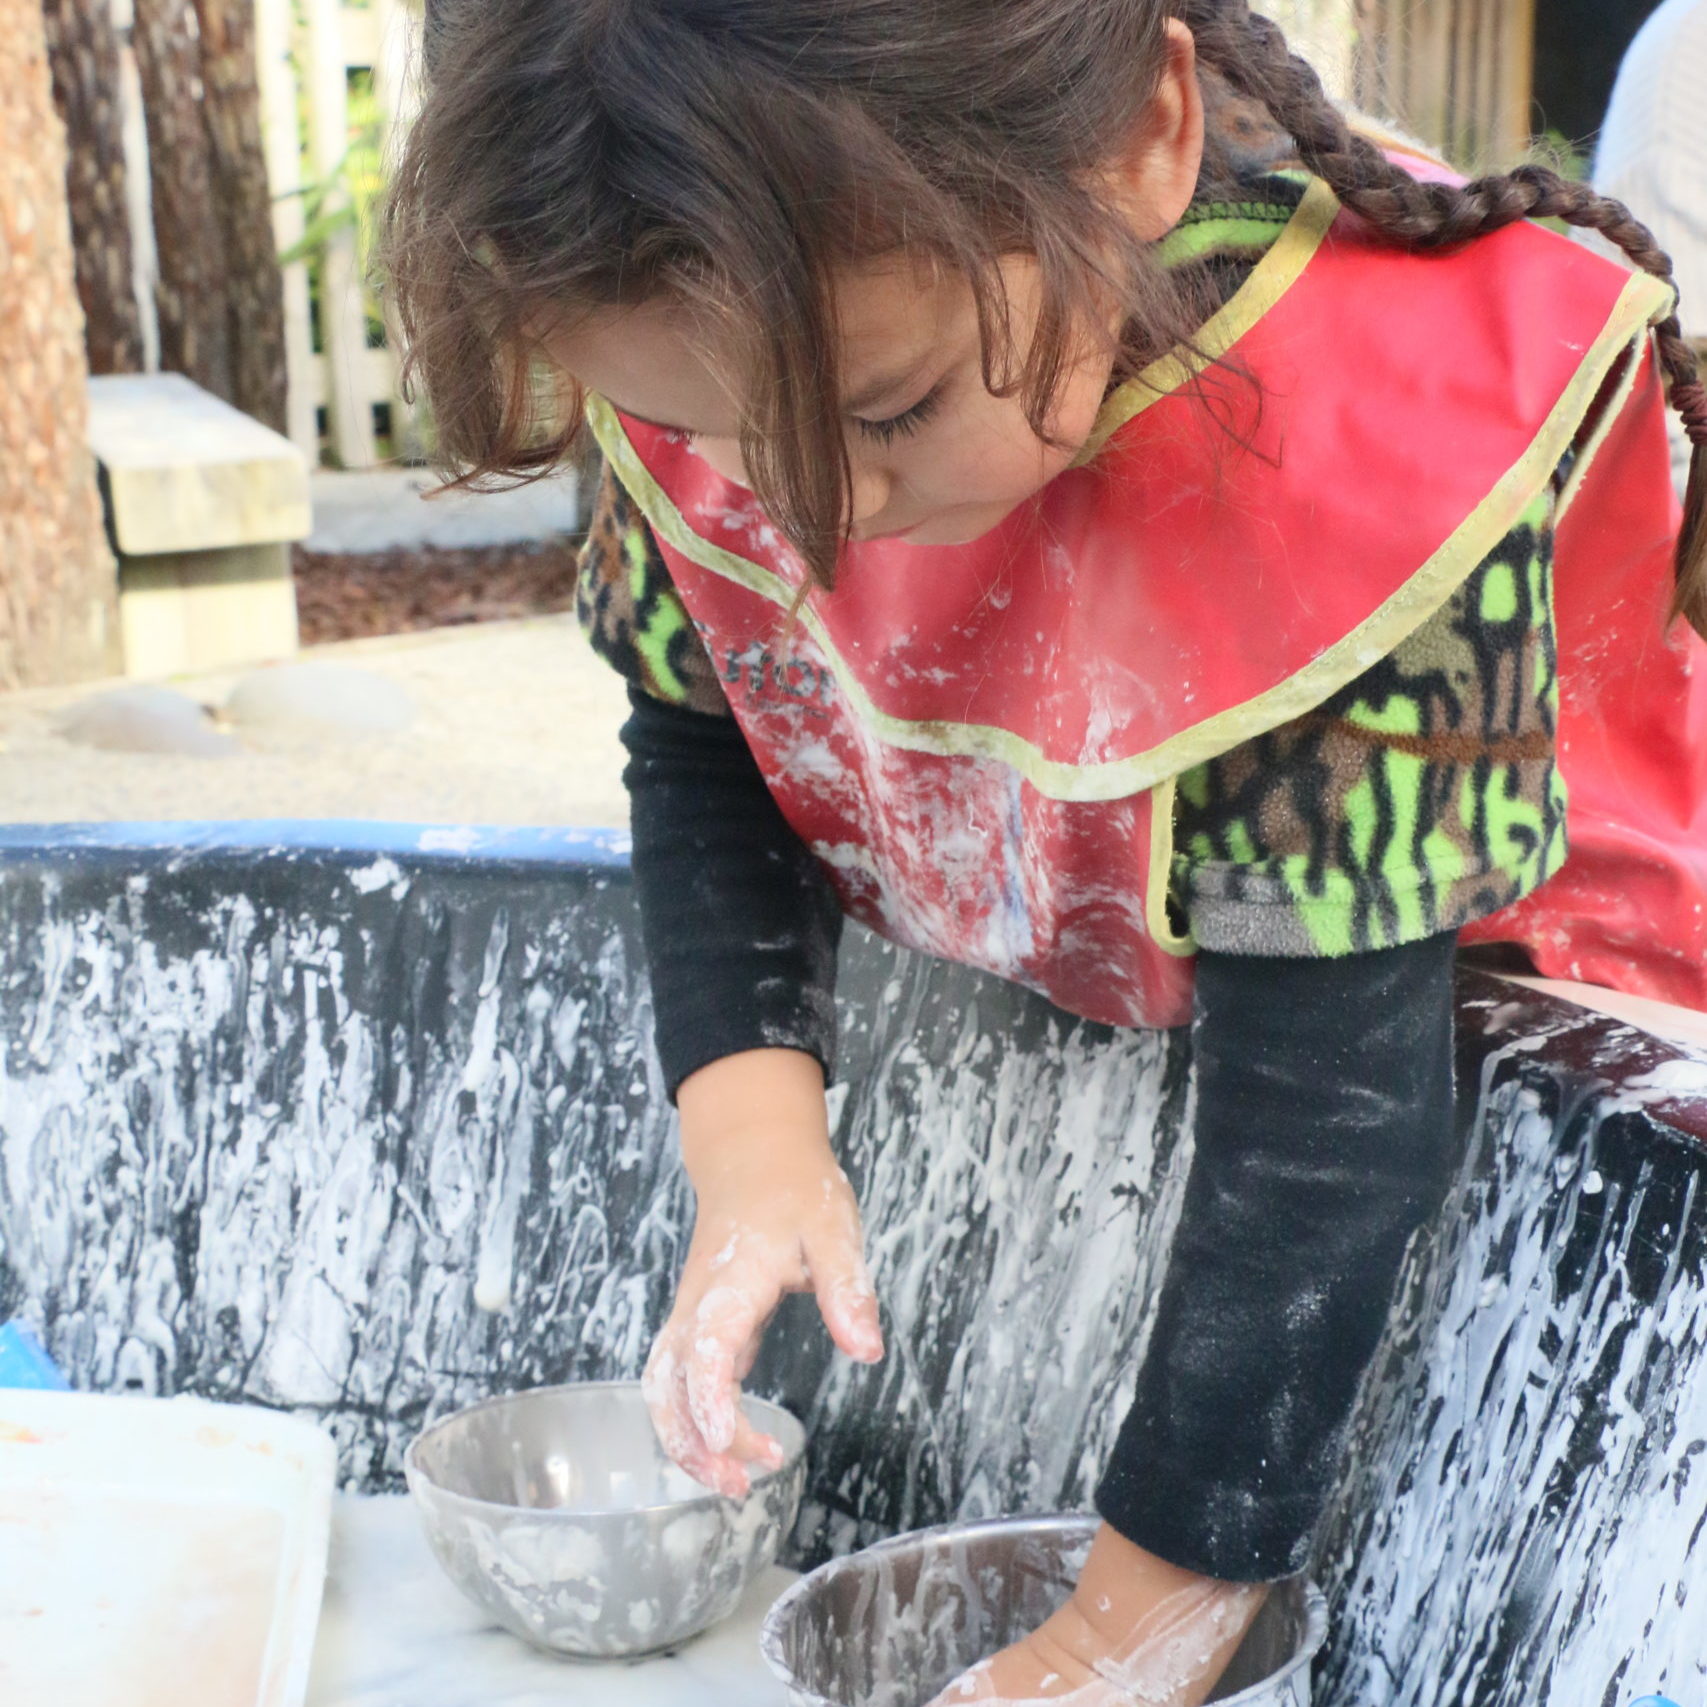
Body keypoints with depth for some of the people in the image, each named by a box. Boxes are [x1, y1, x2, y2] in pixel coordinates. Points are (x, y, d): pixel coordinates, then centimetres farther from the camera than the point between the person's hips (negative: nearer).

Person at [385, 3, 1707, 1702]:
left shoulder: (1372, 470, -41)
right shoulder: (742, 330, -25)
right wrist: (750, 1138, -23)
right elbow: (700, 745, -8)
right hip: (1057, 923, 5)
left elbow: (1324, 1110, -36)